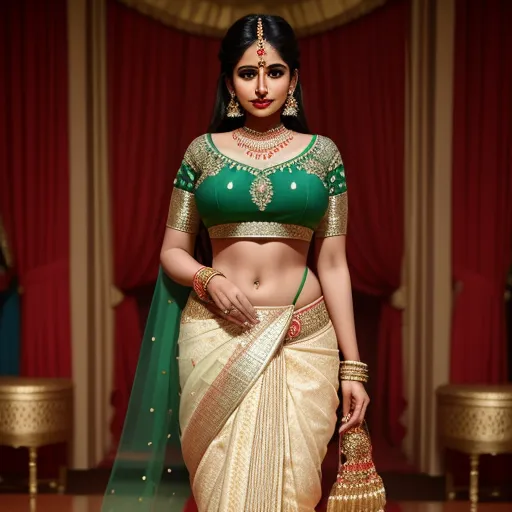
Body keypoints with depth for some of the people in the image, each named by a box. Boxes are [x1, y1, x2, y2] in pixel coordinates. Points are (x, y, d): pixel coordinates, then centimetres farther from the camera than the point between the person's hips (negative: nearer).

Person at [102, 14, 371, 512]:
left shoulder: (322, 153, 5)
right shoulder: (203, 152, 5)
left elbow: (333, 264, 5)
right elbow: (172, 251, 9)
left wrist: (352, 366, 2)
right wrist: (209, 279, -13)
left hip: (303, 341, 0)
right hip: (217, 339, 0)